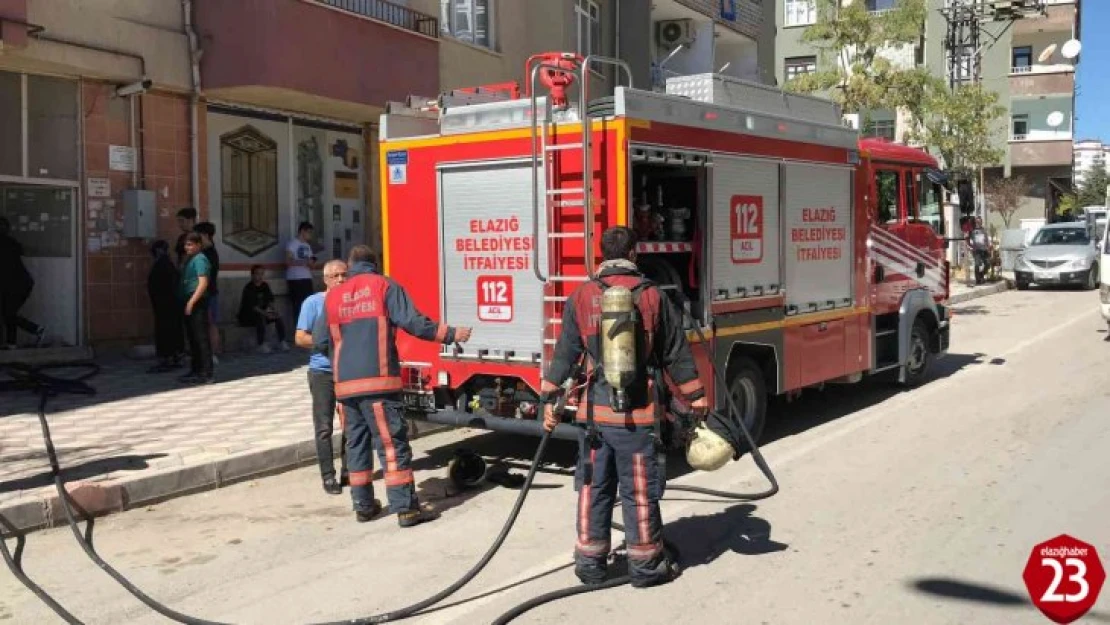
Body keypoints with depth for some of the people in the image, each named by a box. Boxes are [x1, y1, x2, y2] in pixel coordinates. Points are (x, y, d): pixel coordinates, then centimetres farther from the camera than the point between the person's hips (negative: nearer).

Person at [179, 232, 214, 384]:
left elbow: (203, 283, -20)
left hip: (197, 302, -10)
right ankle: (196, 370, 25)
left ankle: (206, 374, -7)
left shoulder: (200, 259, -11)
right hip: (189, 302, 10)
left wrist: (191, 302, -23)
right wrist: (187, 302, 15)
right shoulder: (190, 260, 19)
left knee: (201, 338, -8)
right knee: (193, 338, 16)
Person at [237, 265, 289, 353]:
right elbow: (252, 306, -24)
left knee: (278, 316, -13)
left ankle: (281, 342, -10)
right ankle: (261, 345, -33)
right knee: (261, 317, -35)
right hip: (247, 316, -7)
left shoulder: (265, 286, 4)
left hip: (262, 313, 7)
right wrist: (265, 313, -34)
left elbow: (270, 300, 9)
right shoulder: (248, 288, -17)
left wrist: (269, 308, -13)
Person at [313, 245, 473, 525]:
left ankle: (363, 505, 18)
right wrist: (451, 334, 1)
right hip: (378, 380, -4)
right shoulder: (385, 286, 2)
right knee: (392, 443, -4)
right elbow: (413, 322, -8)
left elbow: (320, 341, 12)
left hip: (345, 383, 5)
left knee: (356, 443, 14)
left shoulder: (333, 296, 14)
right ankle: (406, 508, -6)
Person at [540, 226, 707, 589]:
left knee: (593, 488, 12)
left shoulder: (581, 297, 2)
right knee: (640, 491, 7)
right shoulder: (653, 297, -1)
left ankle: (590, 563, 19)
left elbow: (564, 354, 3)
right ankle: (646, 565, 17)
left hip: (594, 411, 2)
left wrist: (550, 400, 10)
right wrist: (696, 398, 14)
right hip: (639, 413, -2)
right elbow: (677, 355, 4)